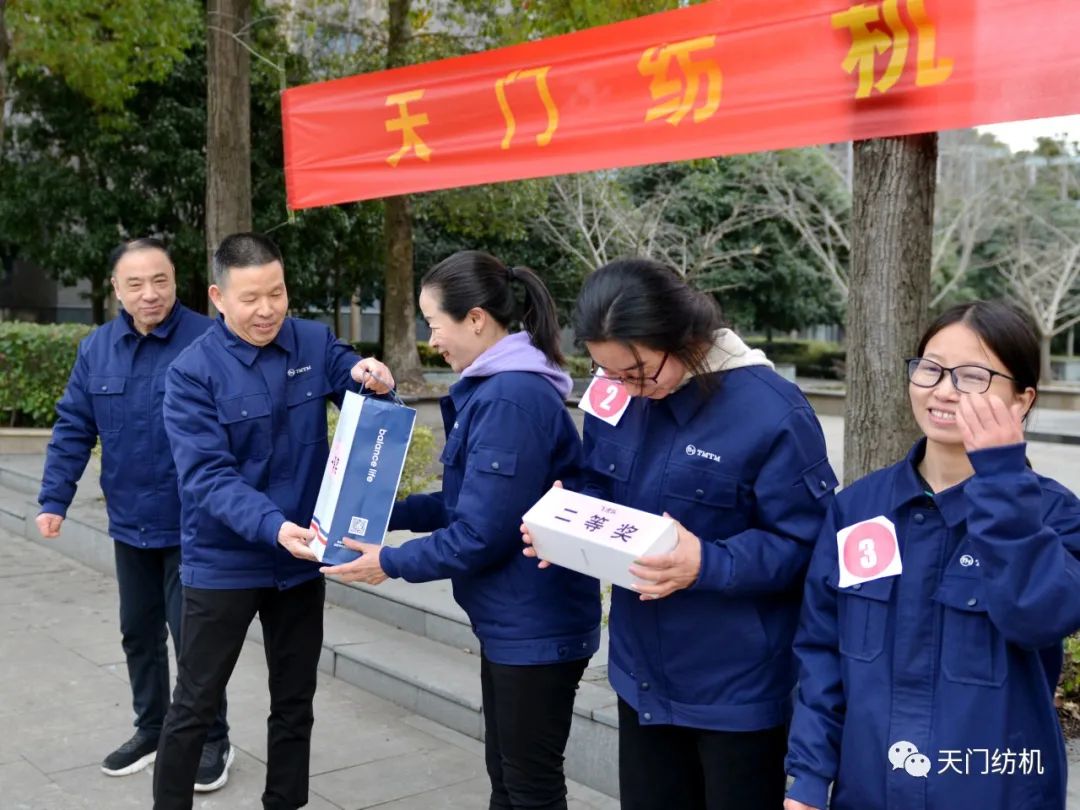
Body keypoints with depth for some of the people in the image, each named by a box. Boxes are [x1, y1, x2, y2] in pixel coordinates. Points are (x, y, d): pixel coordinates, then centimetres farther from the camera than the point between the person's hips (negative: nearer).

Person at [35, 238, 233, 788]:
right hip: (129, 525, 6)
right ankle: (151, 729, 37)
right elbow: (73, 429, 5)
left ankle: (210, 740, 22)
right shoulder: (96, 349, 2)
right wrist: (54, 500, 1)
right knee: (138, 634, 19)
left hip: (191, 527, -5)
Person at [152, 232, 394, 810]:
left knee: (294, 702, 17)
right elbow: (207, 475, -21)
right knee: (194, 706, 9)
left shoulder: (316, 344, -4)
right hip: (224, 563, -3)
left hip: (300, 560, 3)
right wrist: (272, 526, -37)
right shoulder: (192, 371, -14)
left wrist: (376, 382, -23)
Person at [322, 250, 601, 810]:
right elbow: (469, 500, 14)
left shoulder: (510, 399, -24)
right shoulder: (499, 387, 9)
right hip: (509, 621, 10)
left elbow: (480, 534, -24)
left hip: (535, 626, -10)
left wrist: (391, 563, -12)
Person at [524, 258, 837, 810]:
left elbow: (804, 544, -18)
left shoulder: (773, 413, -21)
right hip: (642, 671, 6)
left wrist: (706, 564, -32)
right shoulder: (616, 397, -2)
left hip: (738, 685, -6)